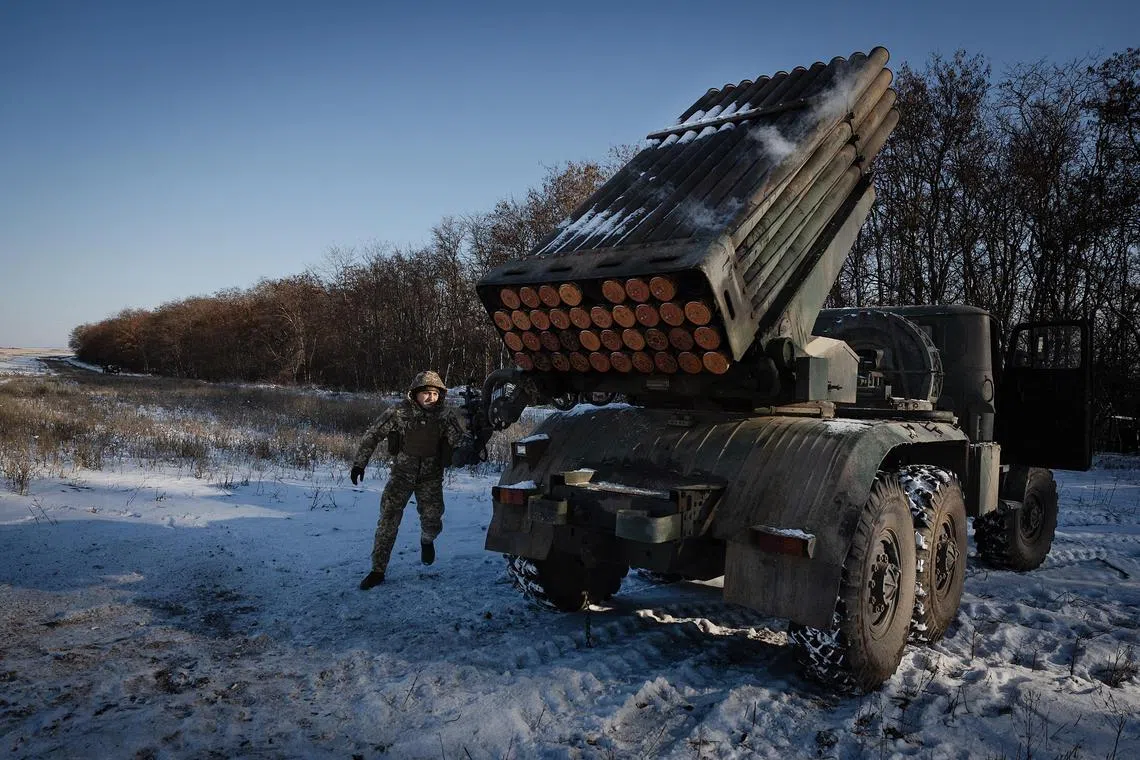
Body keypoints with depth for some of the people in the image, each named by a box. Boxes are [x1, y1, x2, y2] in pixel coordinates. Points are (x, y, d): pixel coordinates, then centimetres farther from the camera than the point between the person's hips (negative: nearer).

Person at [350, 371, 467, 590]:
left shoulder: (446, 415, -10)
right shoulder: (399, 412, -13)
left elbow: (461, 442, -7)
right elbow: (373, 435, -7)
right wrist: (359, 463, -9)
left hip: (431, 477, 1)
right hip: (401, 474, -1)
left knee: (432, 520, -1)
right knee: (388, 519, -8)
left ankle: (427, 541, 38)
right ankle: (378, 570, 3)